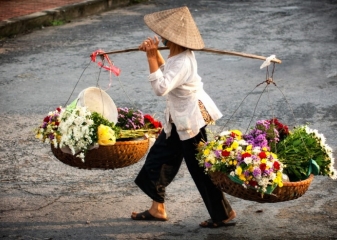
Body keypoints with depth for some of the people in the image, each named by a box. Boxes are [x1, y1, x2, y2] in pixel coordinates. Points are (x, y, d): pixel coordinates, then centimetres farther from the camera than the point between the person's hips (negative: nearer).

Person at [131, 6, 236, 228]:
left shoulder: (182, 62, -31)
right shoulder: (179, 53, -1)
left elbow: (160, 87, -42)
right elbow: (167, 72, 20)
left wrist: (151, 56, -36)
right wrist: (154, 52, 3)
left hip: (191, 121, -10)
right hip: (179, 119, 11)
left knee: (201, 169, 1)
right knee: (159, 157, 17)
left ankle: (224, 214, 14)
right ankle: (158, 208, 31)